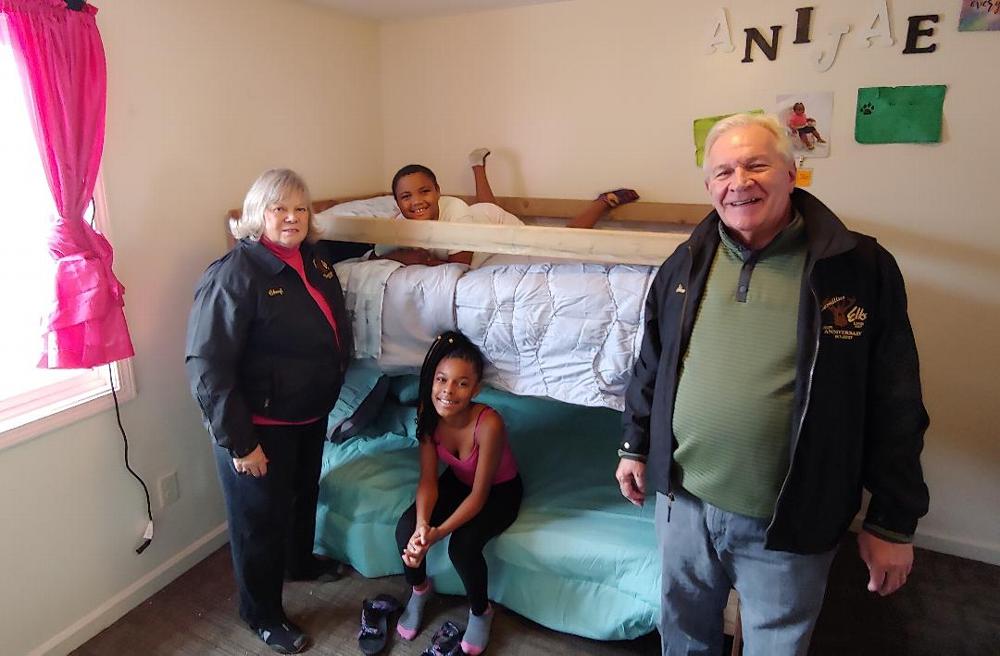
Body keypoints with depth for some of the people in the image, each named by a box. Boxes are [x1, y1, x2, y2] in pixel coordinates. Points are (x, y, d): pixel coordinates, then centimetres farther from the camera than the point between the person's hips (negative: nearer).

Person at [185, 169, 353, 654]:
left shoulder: (315, 259, 0)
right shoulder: (234, 274, -23)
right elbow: (207, 367, -25)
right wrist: (238, 442, -23)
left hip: (312, 414, 8)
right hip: (261, 423, -7)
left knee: (305, 494, 28)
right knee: (261, 519, 12)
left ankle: (301, 561, 57)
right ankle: (262, 614, 37)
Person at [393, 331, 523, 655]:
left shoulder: (489, 424, -38)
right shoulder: (428, 414, -23)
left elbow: (479, 494, -28)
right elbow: (428, 480, -18)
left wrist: (438, 533, -38)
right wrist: (422, 525, -36)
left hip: (499, 490, -4)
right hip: (458, 480, 4)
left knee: (463, 546, -28)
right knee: (407, 528, -18)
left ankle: (481, 612, 5)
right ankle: (419, 589, 15)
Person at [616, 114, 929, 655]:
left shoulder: (862, 269, -10)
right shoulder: (686, 264, 0)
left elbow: (895, 405, -7)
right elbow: (650, 364, 10)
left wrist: (892, 523, -5)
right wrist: (634, 446, 12)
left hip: (791, 524, -2)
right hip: (682, 499, 3)